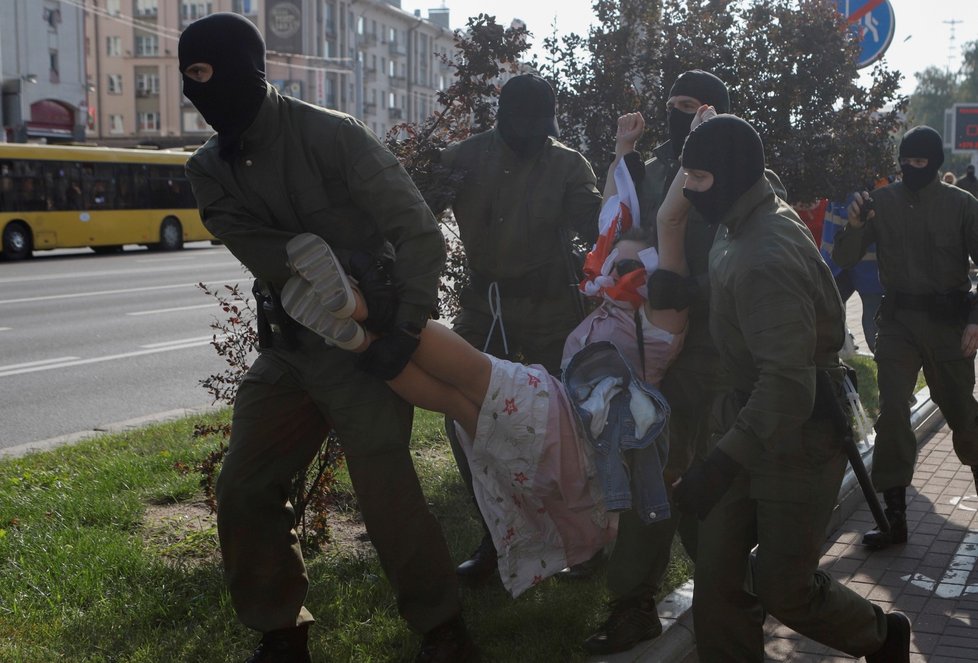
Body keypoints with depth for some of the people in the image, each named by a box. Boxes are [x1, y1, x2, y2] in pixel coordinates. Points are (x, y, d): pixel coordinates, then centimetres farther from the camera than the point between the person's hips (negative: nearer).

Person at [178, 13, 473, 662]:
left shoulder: (334, 137, -14)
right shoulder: (211, 170, 4)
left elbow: (421, 233, -17)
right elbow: (265, 254, -10)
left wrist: (404, 327, -25)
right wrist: (340, 264, -25)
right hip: (287, 348, 7)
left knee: (386, 490, -8)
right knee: (244, 492, 6)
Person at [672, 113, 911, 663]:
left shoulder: (764, 260, -28)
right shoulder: (755, 221, 2)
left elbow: (788, 385, -35)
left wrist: (721, 465, -39)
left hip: (797, 443, -9)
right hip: (752, 425, 9)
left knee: (784, 588, 6)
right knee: (718, 575, 7)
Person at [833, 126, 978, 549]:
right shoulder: (881, 202, 0)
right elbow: (844, 260, -1)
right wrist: (854, 226, -22)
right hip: (898, 320, 1)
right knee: (892, 413, -7)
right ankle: (894, 516, -3)